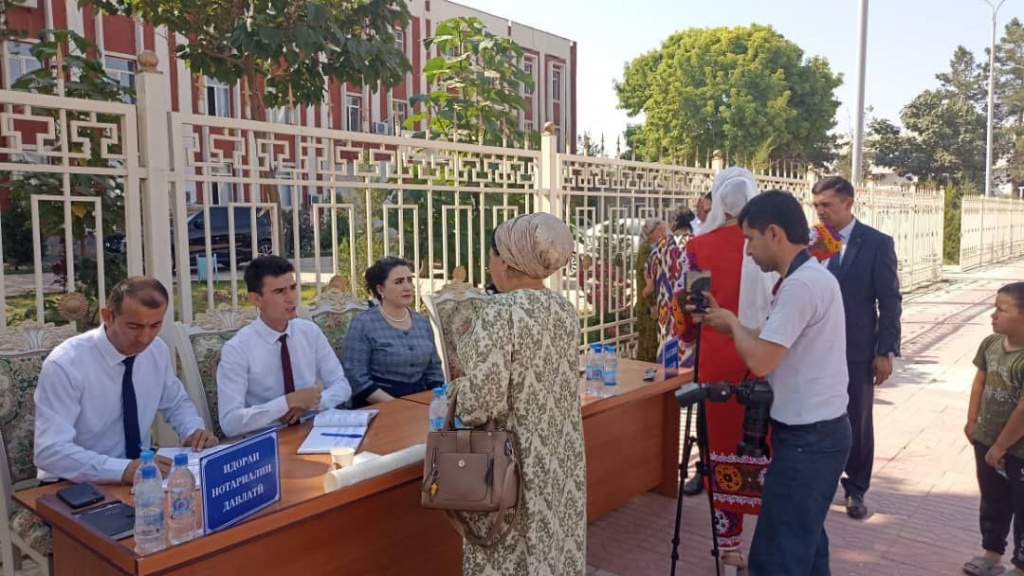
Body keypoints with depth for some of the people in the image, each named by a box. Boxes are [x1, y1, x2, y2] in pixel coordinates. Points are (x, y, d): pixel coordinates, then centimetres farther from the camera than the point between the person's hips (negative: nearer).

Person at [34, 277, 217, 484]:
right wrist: (124, 469, -34)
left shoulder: (158, 350, -4)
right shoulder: (65, 364, -18)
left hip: (142, 472, 4)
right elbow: (50, 451, -23)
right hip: (79, 485, -4)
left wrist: (195, 430, -8)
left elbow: (177, 403, 12)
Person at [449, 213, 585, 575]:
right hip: (560, 456, 7)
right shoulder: (564, 308, 2)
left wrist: (455, 392, -3)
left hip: (517, 459, -7)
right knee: (556, 543, 20)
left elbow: (481, 403, -24)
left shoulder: (500, 312, -21)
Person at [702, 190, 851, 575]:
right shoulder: (813, 276, 12)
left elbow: (759, 361, -25)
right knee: (804, 543, 20)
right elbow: (773, 345, 16)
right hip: (820, 431, 10)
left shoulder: (800, 285, -21)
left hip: (807, 437, -10)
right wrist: (727, 323, 9)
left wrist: (733, 322, -8)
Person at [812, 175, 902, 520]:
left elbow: (890, 301, -5)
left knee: (857, 423, 10)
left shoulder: (877, 243, -6)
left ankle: (856, 490, 25)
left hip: (857, 349, -2)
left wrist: (886, 351, -8)